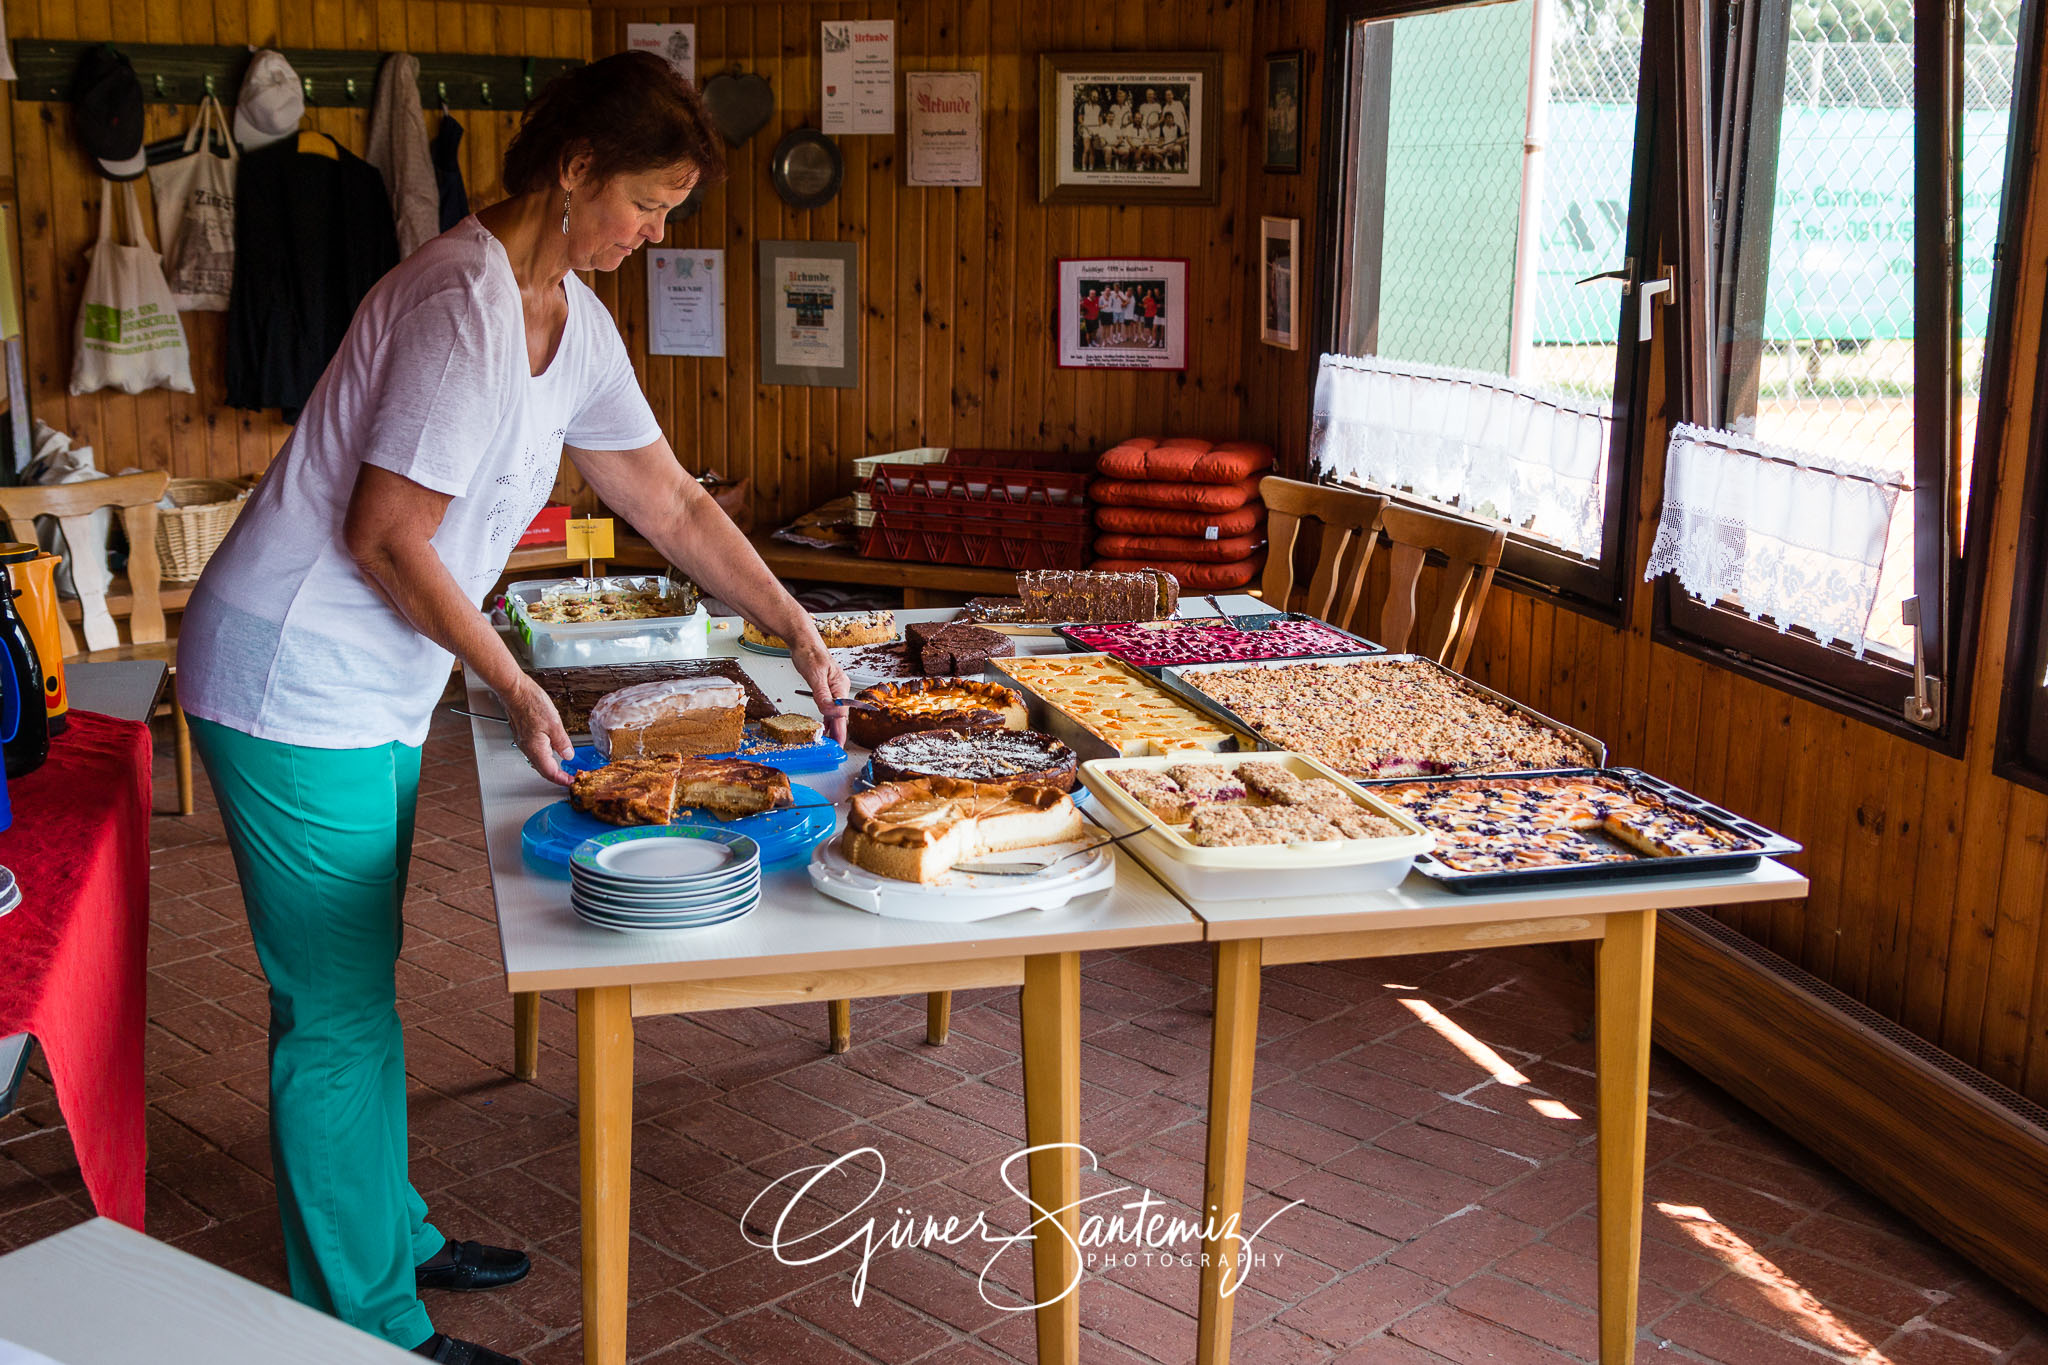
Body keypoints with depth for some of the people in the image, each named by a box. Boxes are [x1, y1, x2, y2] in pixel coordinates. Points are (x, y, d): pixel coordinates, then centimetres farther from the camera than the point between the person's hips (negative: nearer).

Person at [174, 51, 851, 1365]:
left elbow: (673, 503, 14)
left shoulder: (573, 317, 7)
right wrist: (517, 688, -13)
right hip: (296, 686, -9)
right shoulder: (467, 305, -23)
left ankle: (391, 1232, 36)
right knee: (340, 1010, 0)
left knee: (358, 987, 20)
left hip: (375, 695, 9)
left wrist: (799, 629, 12)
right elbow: (385, 538, -22)